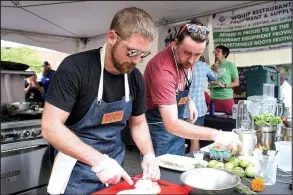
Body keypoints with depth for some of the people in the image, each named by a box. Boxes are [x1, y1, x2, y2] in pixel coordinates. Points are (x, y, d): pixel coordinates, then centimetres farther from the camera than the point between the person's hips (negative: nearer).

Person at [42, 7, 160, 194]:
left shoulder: (136, 78, -5)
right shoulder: (75, 68, -20)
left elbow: (138, 123, 6)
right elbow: (51, 127, -22)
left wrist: (149, 155, -10)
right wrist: (99, 160, -29)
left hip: (115, 169, 5)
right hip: (78, 172, -5)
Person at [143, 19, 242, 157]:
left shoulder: (185, 59, -9)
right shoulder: (163, 70, -34)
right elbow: (171, 124, -39)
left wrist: (189, 101, 1)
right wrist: (215, 135, -44)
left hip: (177, 124, 8)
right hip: (158, 126, -8)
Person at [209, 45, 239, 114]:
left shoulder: (231, 65, -2)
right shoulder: (213, 66, 10)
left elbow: (236, 83, -2)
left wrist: (224, 85, -16)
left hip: (227, 99, -4)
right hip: (213, 98, 4)